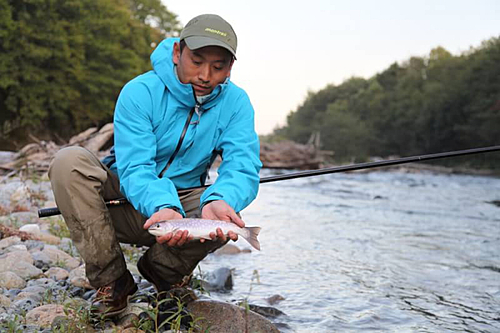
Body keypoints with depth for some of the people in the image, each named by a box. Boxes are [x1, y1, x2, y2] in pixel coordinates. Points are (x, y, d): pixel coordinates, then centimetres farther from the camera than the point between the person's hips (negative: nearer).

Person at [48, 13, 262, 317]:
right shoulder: (140, 93, -18)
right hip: (127, 198, -1)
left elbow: (243, 167, -22)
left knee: (223, 214, -31)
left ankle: (162, 268, 2)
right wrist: (163, 207, -48)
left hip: (182, 200, 1)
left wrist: (219, 201, -46)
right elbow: (134, 168, -26)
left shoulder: (236, 102, -11)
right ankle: (111, 280, -15)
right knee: (70, 161, -28)